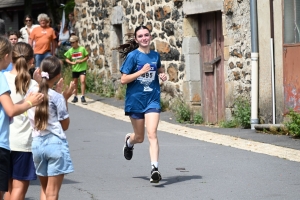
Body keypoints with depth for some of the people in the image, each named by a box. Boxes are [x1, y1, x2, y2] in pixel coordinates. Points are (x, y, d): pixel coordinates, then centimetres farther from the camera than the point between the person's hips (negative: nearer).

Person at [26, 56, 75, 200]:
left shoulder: (31, 92, 1)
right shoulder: (57, 97, -11)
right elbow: (65, 125, -2)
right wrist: (65, 99, 1)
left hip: (37, 144, 5)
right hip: (56, 143, -5)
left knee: (44, 188, 19)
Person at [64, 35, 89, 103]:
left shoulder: (82, 49, -7)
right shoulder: (70, 50, 1)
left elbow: (87, 57, 0)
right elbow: (67, 59, 7)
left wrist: (81, 61, -16)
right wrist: (72, 62, -11)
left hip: (82, 68, -3)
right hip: (74, 69, 3)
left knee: (82, 81, -17)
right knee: (75, 83, 11)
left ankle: (82, 96, -15)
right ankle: (75, 97, 23)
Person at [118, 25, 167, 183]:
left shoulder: (155, 56, 5)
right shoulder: (133, 56, -8)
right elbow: (123, 79, -12)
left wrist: (162, 75, 4)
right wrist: (141, 71, -21)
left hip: (152, 99, 2)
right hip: (135, 99, -2)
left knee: (152, 134, -15)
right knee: (139, 137, 12)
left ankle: (154, 168, -19)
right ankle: (128, 141, 49)